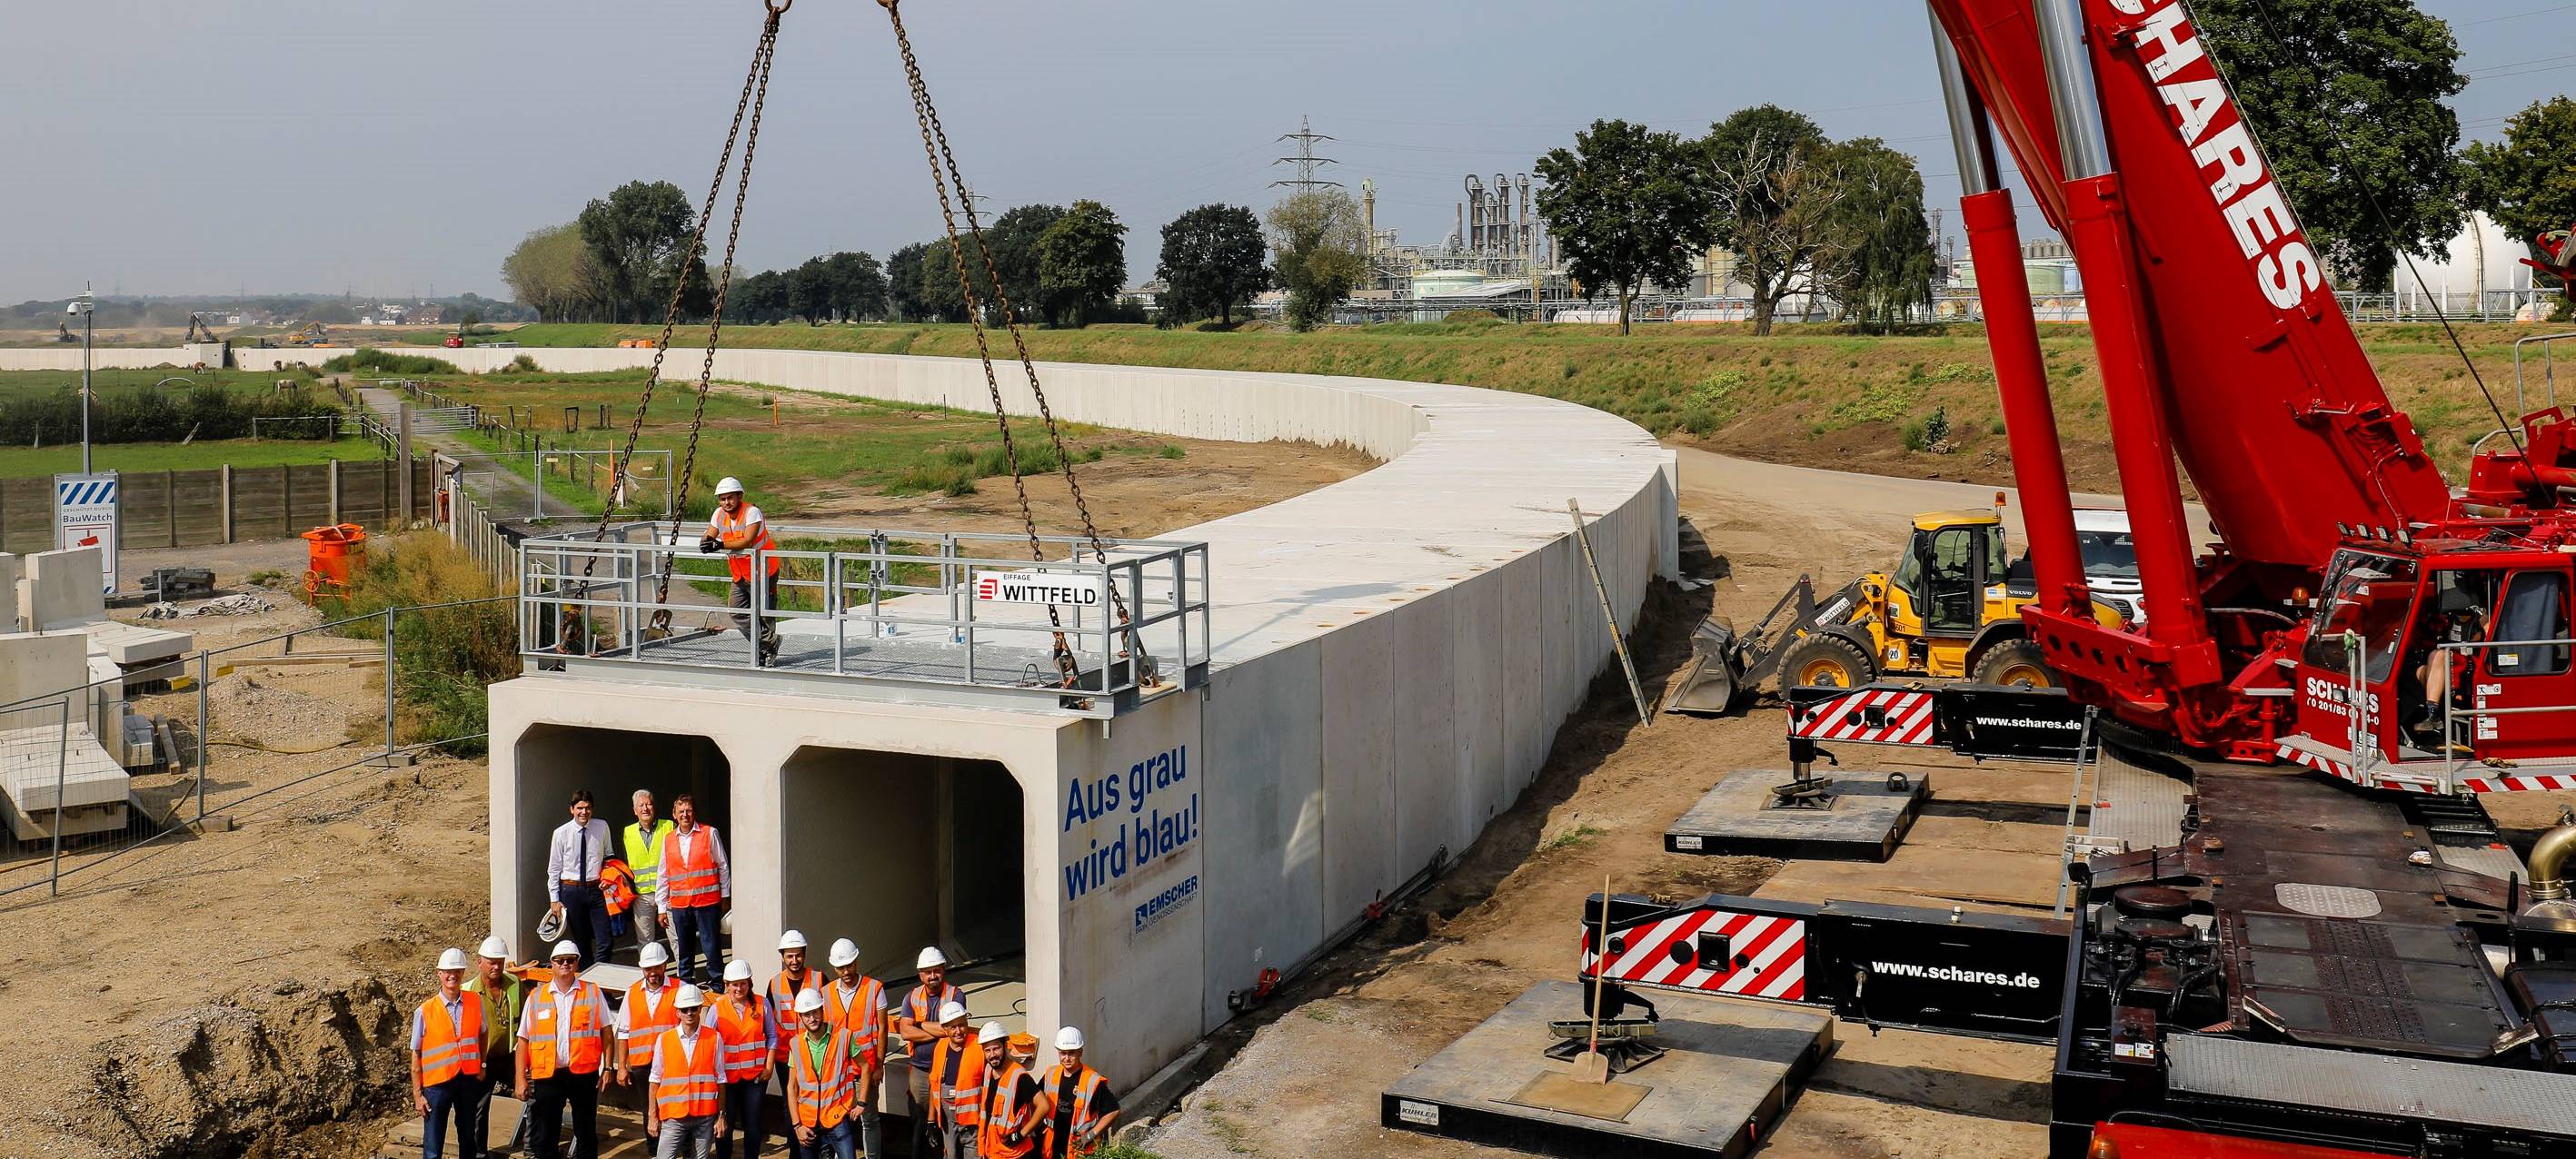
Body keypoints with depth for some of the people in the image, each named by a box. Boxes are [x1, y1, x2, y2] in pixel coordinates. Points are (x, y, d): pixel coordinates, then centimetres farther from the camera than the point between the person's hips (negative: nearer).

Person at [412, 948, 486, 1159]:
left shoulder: (476, 1002, 1)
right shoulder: (424, 1011, -6)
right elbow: (416, 1055, -2)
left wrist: (481, 1066, 6)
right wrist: (417, 1094, -3)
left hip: (469, 1080, 3)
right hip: (438, 1082, -3)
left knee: (469, 1141, 15)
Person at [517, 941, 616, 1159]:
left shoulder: (593, 993, 4)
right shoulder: (536, 997, 6)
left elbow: (605, 1032, 4)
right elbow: (523, 1040, 4)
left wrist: (607, 1068, -2)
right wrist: (521, 1079, -2)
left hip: (584, 1073, -1)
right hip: (547, 1075, 1)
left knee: (586, 1133, 9)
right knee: (543, 1137, 5)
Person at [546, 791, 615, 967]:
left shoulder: (602, 827, 1)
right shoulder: (561, 833, -4)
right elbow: (554, 868, 2)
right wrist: (554, 900, 0)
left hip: (596, 889, 1)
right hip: (571, 891, -1)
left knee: (605, 942, -5)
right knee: (581, 942, 9)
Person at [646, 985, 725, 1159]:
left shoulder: (714, 1039, 2)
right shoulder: (664, 1039, 3)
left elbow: (720, 1080, 5)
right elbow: (655, 1080, 7)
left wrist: (721, 1116, 3)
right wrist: (652, 1116, 5)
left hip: (705, 1116, 0)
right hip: (673, 1116, 0)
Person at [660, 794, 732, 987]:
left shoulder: (709, 834, 0)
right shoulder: (669, 840, 10)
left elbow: (723, 866, 5)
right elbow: (663, 876, 14)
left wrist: (725, 896, 5)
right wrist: (662, 907, 12)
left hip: (707, 901, -3)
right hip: (679, 904, 3)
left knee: (711, 945, -4)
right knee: (684, 947, 10)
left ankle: (717, 983, 4)